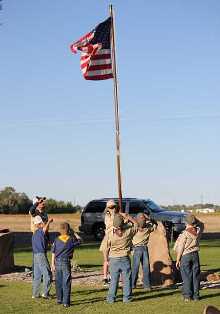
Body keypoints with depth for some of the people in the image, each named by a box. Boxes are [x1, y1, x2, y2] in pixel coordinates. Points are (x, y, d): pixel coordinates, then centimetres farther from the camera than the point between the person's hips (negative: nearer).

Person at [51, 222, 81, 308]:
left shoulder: (57, 240, 1)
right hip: (66, 262, -3)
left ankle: (59, 299, 27)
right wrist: (74, 233, 19)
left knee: (58, 282, 15)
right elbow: (79, 240, 15)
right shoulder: (71, 239, -5)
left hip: (57, 262, 3)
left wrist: (52, 264, 8)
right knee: (66, 283, 0)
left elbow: (53, 253, 2)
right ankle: (66, 302, -3)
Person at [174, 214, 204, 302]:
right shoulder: (198, 231, -1)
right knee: (196, 275, 8)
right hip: (195, 255, 4)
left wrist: (178, 260, -5)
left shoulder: (185, 233, -14)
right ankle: (196, 295, 10)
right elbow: (201, 224, 24)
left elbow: (180, 248, -12)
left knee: (186, 276, 2)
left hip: (185, 255, -4)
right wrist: (194, 219, 9)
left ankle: (187, 296, 2)